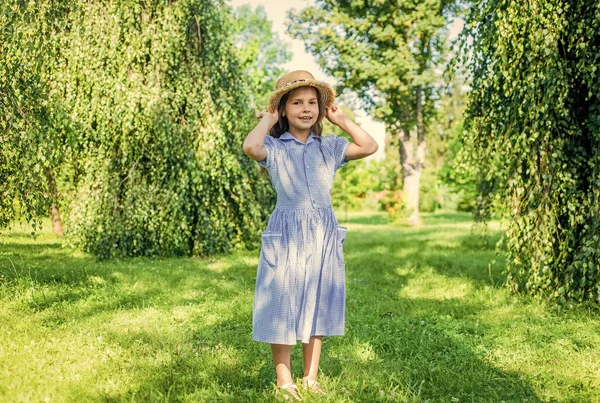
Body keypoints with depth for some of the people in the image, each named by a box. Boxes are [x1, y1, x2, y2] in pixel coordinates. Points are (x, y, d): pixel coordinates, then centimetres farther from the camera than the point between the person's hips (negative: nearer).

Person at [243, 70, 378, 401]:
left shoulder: (330, 147, 7)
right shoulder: (274, 148, -4)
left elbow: (369, 146, -1)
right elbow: (250, 147, -26)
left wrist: (340, 119, 4)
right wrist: (268, 120, -10)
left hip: (324, 237, 4)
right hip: (286, 236, -4)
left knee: (317, 308, 12)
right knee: (283, 309, 3)